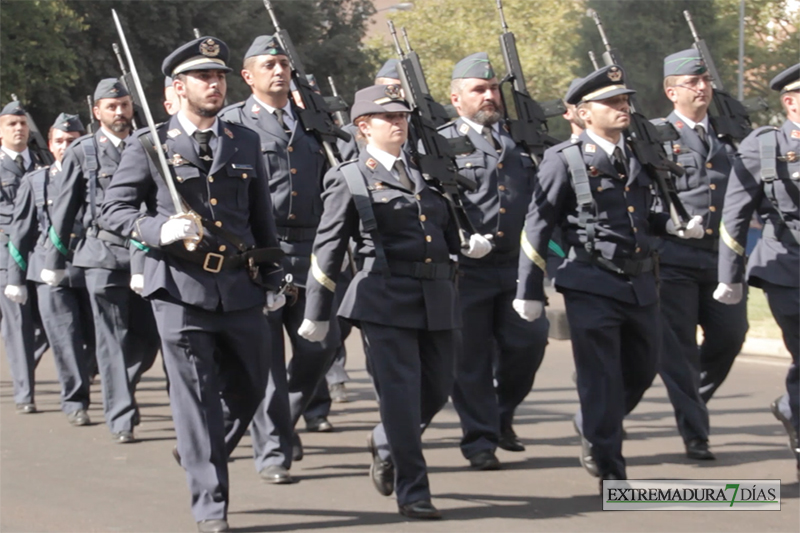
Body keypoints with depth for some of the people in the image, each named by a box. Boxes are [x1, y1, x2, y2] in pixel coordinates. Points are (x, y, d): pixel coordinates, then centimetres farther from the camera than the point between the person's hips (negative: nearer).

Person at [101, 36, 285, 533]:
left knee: (249, 389, 11)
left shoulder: (246, 143, 11)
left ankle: (203, 457, 38)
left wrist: (272, 278, 16)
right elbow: (115, 210, 1)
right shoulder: (150, 145, 0)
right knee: (197, 396, -3)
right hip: (181, 287, -4)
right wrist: (159, 230, -17)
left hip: (240, 287, 4)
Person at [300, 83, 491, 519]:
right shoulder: (349, 179, 2)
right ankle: (411, 491, 1)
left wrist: (470, 242, 9)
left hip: (437, 298, 6)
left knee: (437, 388, 10)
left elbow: (447, 227, 29)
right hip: (386, 298, -5)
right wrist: (317, 315, 2)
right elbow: (327, 250, 3)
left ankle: (385, 444, 38)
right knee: (401, 391, -8)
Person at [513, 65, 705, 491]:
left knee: (642, 369, 17)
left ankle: (593, 429, 42)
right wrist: (529, 291, -5)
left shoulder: (636, 158, 11)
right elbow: (537, 227, -4)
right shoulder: (564, 160, -6)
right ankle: (609, 469, 6)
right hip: (592, 287, -6)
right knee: (602, 380, -4)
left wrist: (674, 227, 6)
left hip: (639, 285, 6)